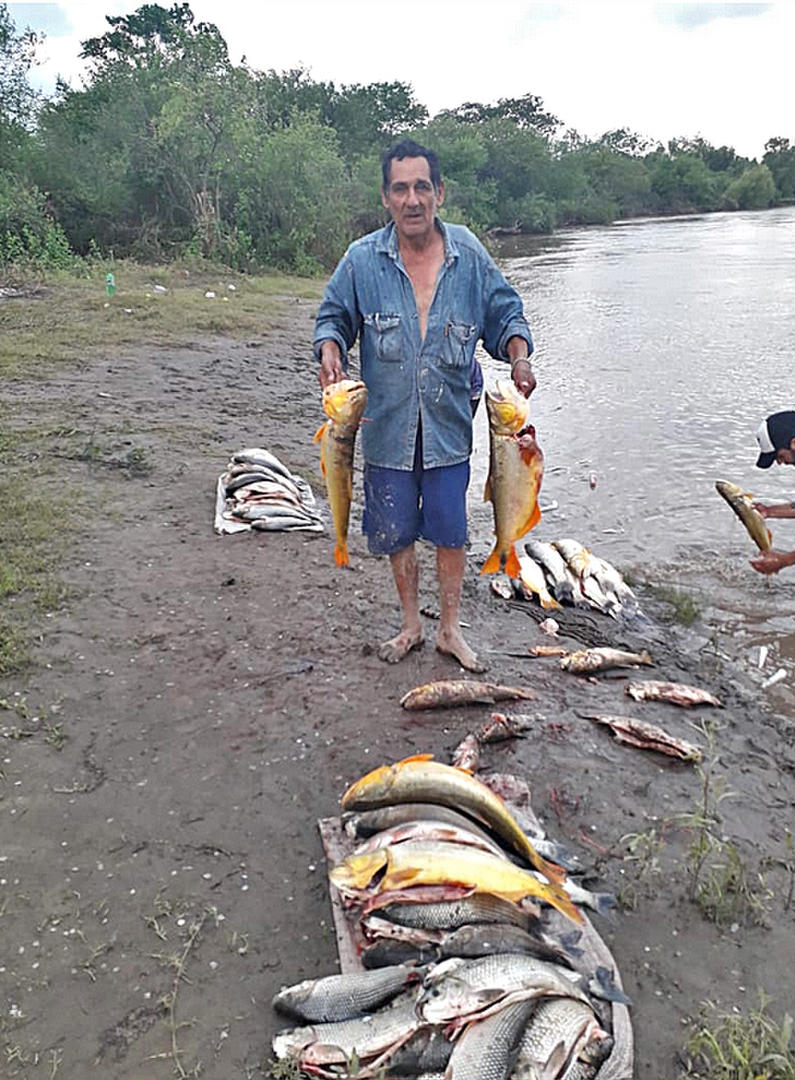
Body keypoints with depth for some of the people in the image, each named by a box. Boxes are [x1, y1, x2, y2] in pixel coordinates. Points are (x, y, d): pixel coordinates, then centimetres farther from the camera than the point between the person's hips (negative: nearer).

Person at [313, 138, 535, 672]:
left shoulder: (470, 256, -2)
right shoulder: (362, 259, -3)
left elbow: (505, 314, 8)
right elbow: (333, 317, 8)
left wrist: (519, 356, -11)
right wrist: (330, 350, -14)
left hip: (449, 424, 0)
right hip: (387, 426, 1)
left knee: (451, 530, 6)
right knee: (395, 531, 11)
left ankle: (450, 629, 26)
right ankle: (411, 624, 32)